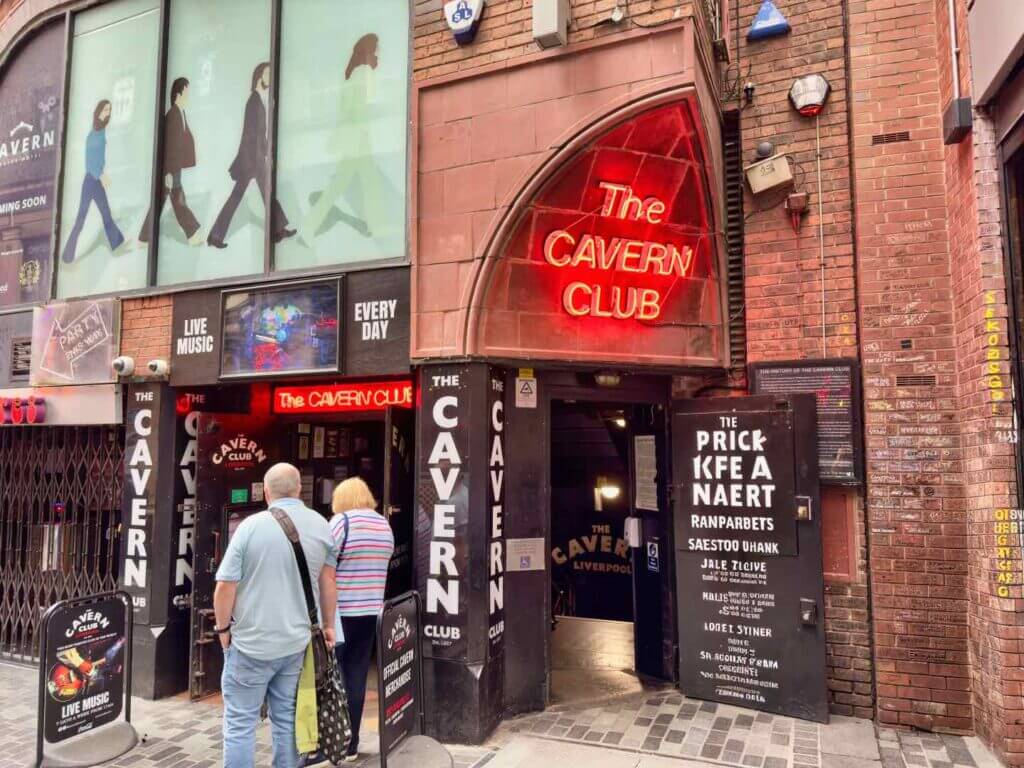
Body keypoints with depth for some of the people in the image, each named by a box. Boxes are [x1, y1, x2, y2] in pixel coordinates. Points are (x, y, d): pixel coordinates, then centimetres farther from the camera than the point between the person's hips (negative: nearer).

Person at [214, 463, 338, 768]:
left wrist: (223, 627, 5)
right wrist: (328, 625, 18)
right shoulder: (321, 526, 1)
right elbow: (328, 580, 8)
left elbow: (225, 586, -11)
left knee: (240, 721, 9)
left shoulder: (251, 525, -12)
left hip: (252, 642, -3)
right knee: (288, 720, 14)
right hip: (298, 642, 4)